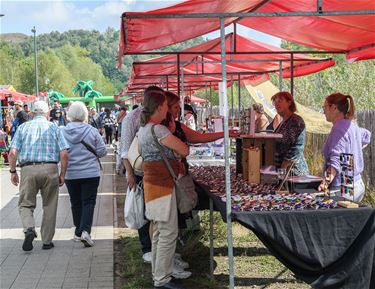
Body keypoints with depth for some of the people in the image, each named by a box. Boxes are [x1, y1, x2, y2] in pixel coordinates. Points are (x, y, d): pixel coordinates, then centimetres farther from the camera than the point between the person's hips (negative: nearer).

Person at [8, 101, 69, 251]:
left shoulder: (23, 127, 8)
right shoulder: (54, 128, 8)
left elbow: (13, 152, -1)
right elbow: (64, 154, -2)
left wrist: (13, 171, 10)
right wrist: (62, 174, 7)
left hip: (28, 169, 0)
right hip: (50, 169, 0)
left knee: (25, 204, 12)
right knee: (49, 206, 13)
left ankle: (29, 229, -14)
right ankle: (47, 241, 17)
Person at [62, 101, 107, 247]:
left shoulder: (62, 132, -6)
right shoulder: (92, 131, -10)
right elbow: (102, 151, -5)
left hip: (70, 174, 2)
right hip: (91, 173, -2)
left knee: (76, 202, 15)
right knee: (88, 202, 1)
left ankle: (78, 232, 23)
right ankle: (85, 230, -14)